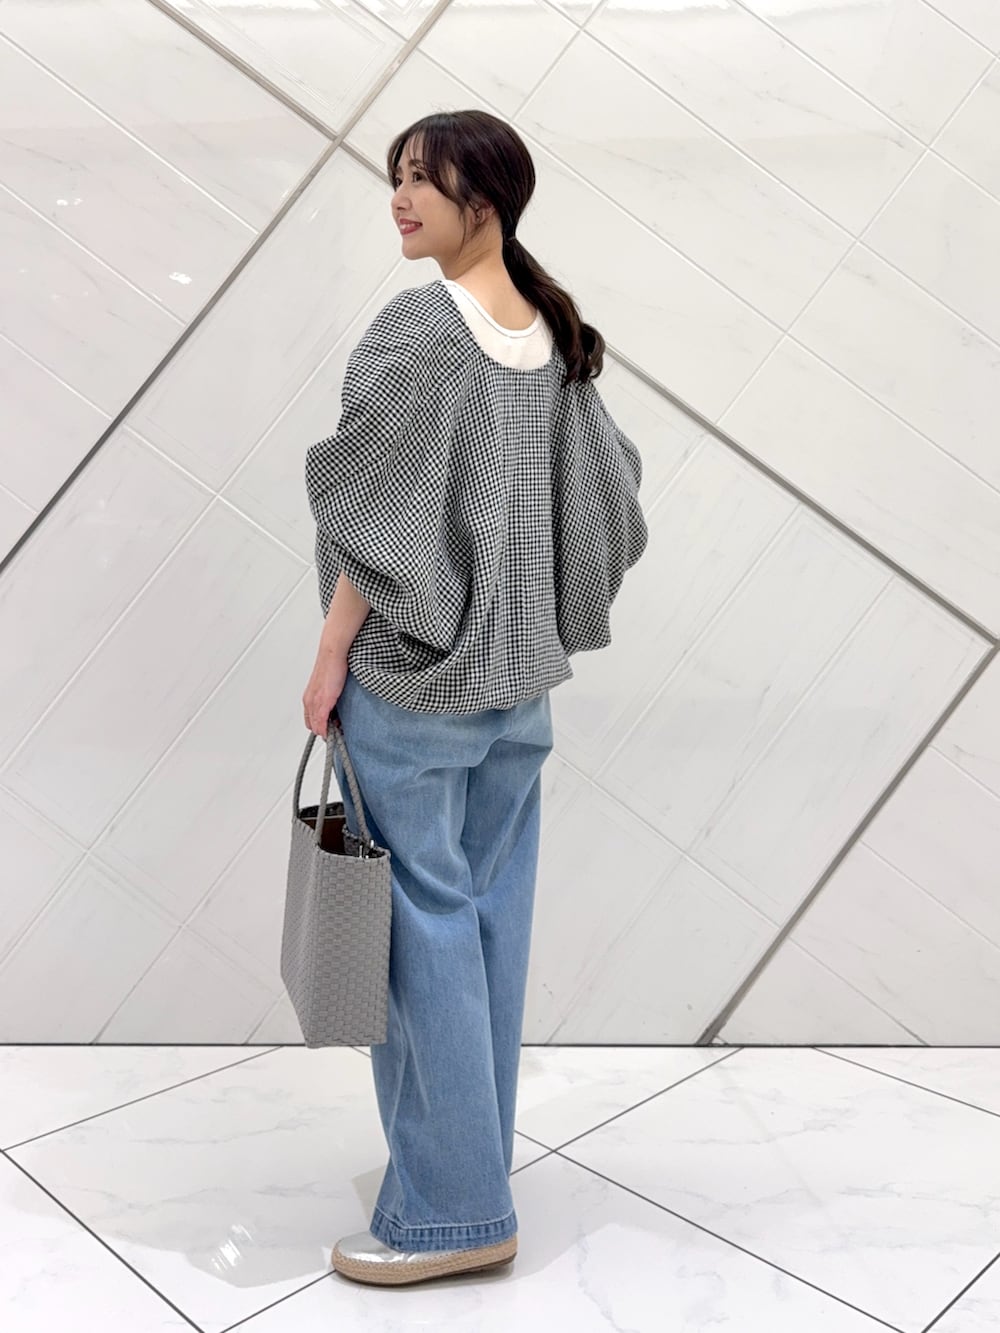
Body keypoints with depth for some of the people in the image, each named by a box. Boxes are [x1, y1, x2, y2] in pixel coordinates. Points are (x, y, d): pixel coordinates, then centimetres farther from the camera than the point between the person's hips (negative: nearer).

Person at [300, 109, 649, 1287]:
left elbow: (381, 513, -16)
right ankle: (470, 1161, 27)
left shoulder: (420, 328, -14)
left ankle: (451, 1210, 8)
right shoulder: (556, 340, 9)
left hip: (414, 669, -8)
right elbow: (607, 498, 13)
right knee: (491, 910, 14)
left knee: (423, 922, 0)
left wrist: (331, 658, -9)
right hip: (518, 674, 8)